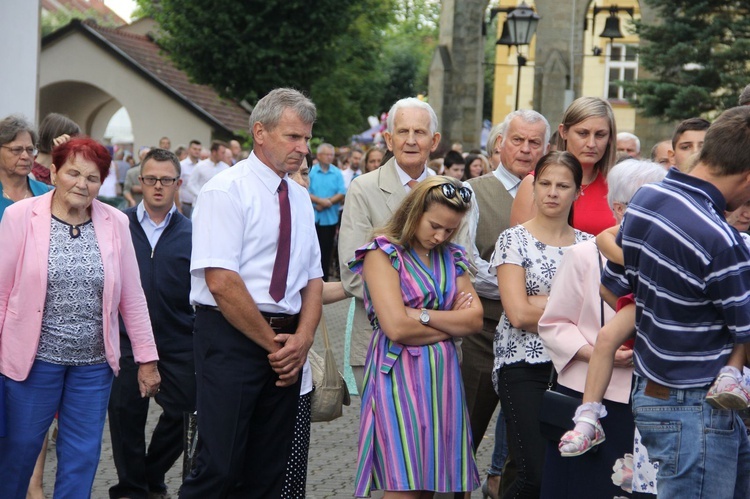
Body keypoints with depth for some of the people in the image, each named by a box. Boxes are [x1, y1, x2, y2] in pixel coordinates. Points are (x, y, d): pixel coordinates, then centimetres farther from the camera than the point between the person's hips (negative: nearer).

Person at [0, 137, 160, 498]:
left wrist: (147, 358, 3)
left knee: (82, 455, 7)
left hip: (95, 360, 2)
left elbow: (132, 297, 3)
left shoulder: (115, 223, 0)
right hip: (35, 357, -2)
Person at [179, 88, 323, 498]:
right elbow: (221, 282, -17)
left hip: (286, 345, 7)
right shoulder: (226, 190, -9)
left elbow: (313, 279, 11)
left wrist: (301, 340, -6)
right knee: (221, 466, -9)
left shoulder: (300, 198, 13)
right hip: (232, 338, -7)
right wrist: (273, 344, -12)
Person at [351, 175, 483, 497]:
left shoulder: (451, 257, 14)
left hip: (442, 377, 6)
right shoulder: (383, 253, -4)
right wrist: (452, 322, -2)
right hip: (399, 375, -6)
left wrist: (423, 316, -11)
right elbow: (397, 328, -15)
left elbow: (475, 319, 2)